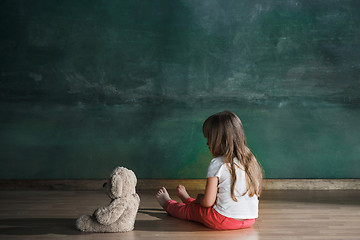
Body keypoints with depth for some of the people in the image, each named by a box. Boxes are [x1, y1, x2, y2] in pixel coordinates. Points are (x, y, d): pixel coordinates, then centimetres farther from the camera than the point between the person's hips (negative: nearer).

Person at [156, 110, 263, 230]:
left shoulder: (217, 164, -15)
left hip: (224, 220, -6)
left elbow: (208, 202, -15)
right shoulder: (251, 160, 3)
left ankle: (168, 203, 49)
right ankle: (188, 200, 59)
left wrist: (200, 198, 9)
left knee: (187, 210, 21)